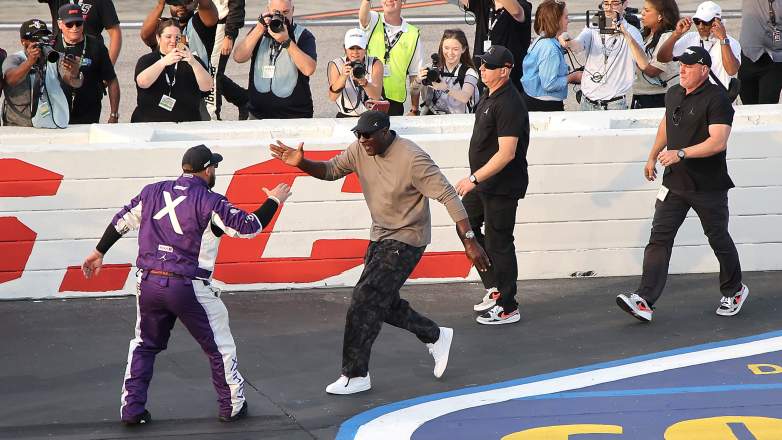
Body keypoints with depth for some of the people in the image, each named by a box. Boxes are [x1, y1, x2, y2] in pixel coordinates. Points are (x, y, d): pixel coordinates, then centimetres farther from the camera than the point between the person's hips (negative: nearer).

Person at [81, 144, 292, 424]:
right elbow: (249, 226, -8)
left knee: (144, 345, 22)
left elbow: (122, 221, 16)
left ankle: (132, 409, 15)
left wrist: (99, 253, 28)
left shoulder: (152, 192, 8)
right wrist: (274, 201, 8)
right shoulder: (209, 201, -7)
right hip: (189, 287, -4)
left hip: (148, 283, 4)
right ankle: (232, 406, 19)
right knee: (219, 346, 13)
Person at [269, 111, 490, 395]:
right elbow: (331, 170, 5)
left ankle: (356, 376, -4)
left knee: (365, 299, -13)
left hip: (406, 240, -8)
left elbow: (447, 196, -24)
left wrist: (469, 240, -28)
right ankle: (435, 337, 35)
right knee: (381, 302, 15)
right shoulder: (360, 150, -5)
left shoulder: (412, 159, -26)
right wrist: (302, 164, -17)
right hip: (380, 236, 8)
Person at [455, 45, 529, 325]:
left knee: (498, 244, -3)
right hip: (483, 183, 11)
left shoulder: (509, 104, -23)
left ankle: (507, 308, 7)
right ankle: (494, 288, 26)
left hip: (502, 186, -11)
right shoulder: (490, 96, 9)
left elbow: (506, 153, -27)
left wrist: (474, 179, -27)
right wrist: (475, 179, 22)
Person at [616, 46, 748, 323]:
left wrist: (681, 153, -30)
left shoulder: (716, 99, -15)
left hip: (708, 186, -6)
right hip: (674, 183, 6)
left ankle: (734, 290, 33)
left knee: (718, 239, 9)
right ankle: (644, 301, -14)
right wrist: (653, 157, 32)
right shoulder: (673, 94, 9)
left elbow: (718, 141, -25)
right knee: (659, 237, -6)